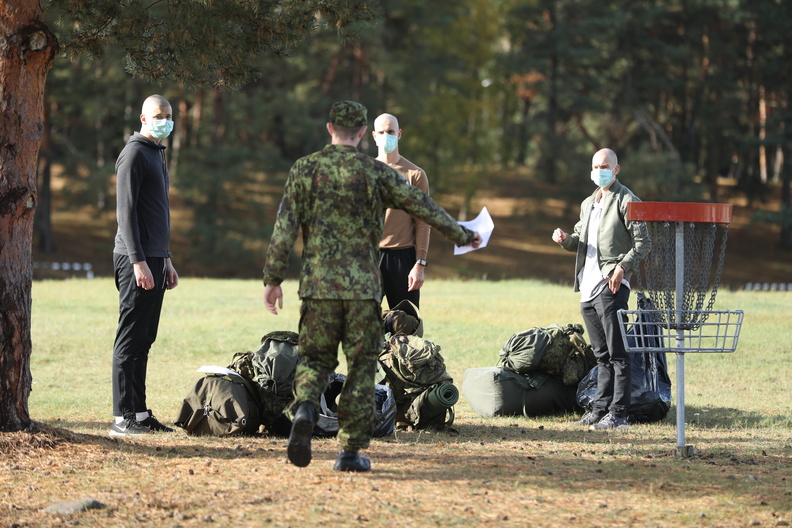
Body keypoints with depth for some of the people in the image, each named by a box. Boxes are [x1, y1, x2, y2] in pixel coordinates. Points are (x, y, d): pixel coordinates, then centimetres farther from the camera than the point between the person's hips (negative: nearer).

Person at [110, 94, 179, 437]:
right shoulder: (135, 154, -9)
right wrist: (138, 262, -21)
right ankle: (123, 418, -9)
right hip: (137, 259, -9)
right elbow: (126, 212, -16)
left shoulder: (157, 155, 21)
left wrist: (166, 260, 24)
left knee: (144, 340, 10)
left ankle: (139, 412, 13)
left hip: (154, 259, 9)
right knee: (131, 338, -9)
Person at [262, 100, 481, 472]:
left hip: (318, 285, 1)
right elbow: (422, 206, 7)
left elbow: (284, 228, -1)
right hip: (363, 287, -1)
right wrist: (462, 236, 20)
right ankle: (351, 451, 5)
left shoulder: (305, 169, 2)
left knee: (315, 358, 12)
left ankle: (305, 409, -20)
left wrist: (273, 278, 4)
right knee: (361, 367, 7)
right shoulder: (374, 172, 0)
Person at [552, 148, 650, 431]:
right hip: (588, 287, 8)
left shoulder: (626, 201, -4)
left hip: (611, 285, -8)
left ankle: (618, 414, -9)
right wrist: (565, 239, 5)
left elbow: (643, 243, -9)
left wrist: (623, 267, -22)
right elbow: (579, 240, 28)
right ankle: (599, 409, 17)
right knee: (601, 354, 13)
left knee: (617, 353, -8)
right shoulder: (588, 203, 21)